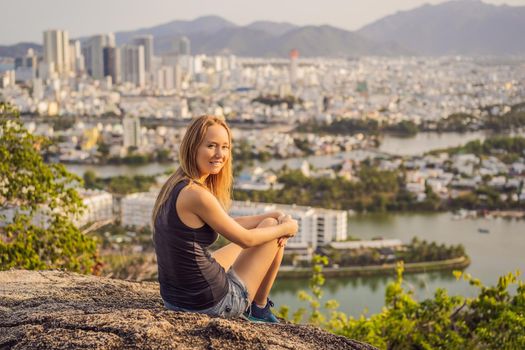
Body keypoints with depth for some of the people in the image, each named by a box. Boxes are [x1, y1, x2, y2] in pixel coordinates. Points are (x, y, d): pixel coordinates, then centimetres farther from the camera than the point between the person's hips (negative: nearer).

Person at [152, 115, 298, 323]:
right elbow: (245, 238, -13)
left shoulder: (174, 186, 4)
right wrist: (285, 228, 3)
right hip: (212, 304, -9)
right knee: (271, 227, 9)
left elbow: (229, 225, 13)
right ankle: (259, 308, 24)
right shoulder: (196, 195, -25)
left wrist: (275, 216, 7)